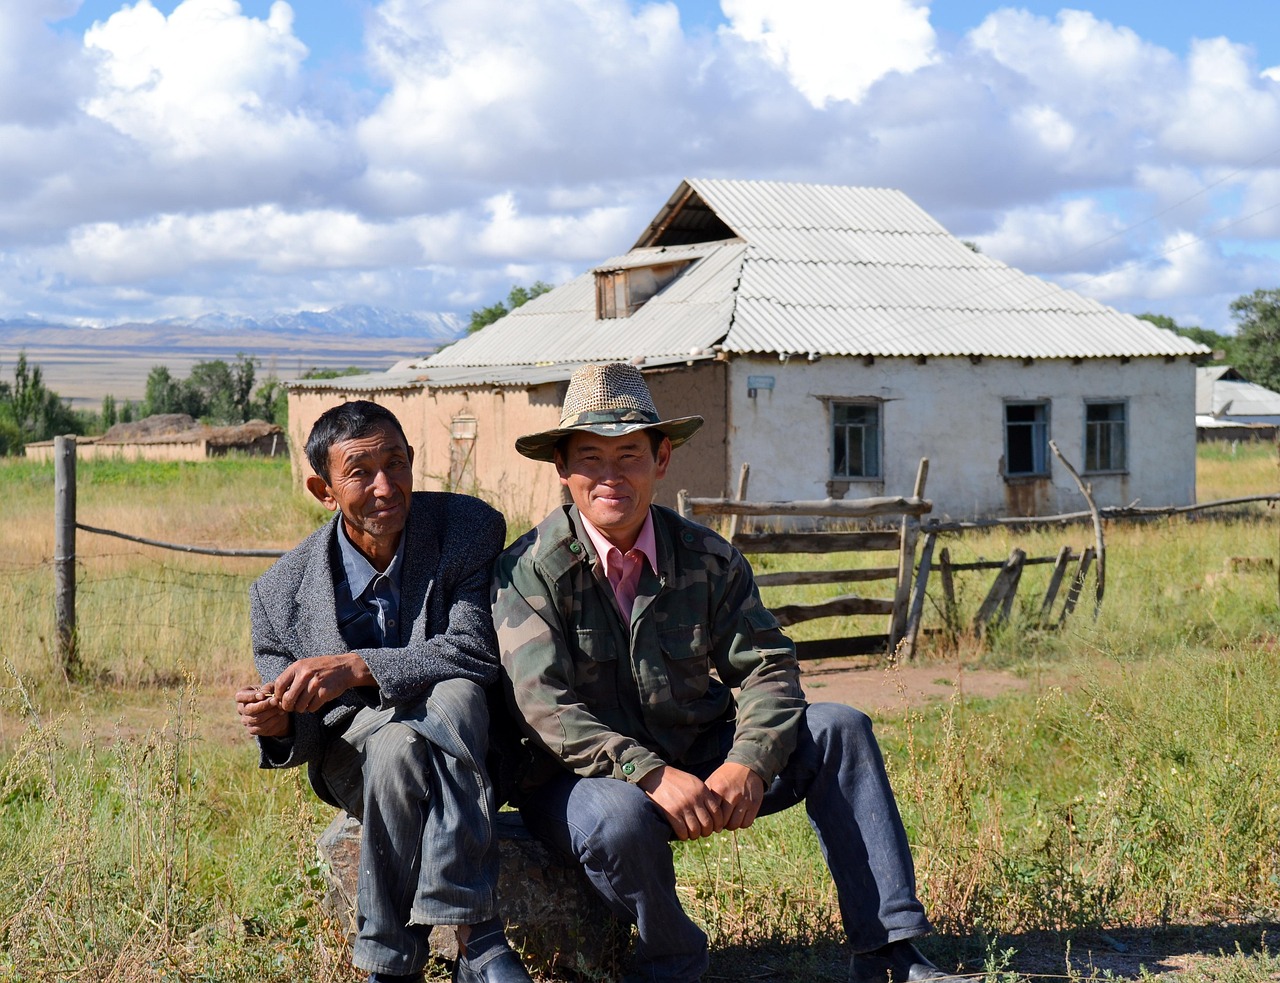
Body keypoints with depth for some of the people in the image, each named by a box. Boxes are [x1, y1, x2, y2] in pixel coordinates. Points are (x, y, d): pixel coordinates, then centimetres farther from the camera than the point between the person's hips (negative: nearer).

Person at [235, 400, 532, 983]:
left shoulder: (469, 529, -10)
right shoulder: (281, 591, -5)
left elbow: (478, 651, -22)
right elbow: (304, 734, 2)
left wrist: (358, 667, -32)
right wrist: (280, 725, -24)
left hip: (460, 744, 0)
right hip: (358, 758, 1)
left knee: (452, 695, -35)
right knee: (396, 744, -35)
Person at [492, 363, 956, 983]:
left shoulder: (706, 558, 1)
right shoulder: (529, 570, -12)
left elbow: (767, 666, -4)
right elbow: (544, 707, -21)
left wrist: (747, 764, -25)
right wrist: (652, 775, -33)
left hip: (698, 763, 5)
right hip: (587, 777, -4)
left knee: (838, 729, -13)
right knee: (620, 817, -39)